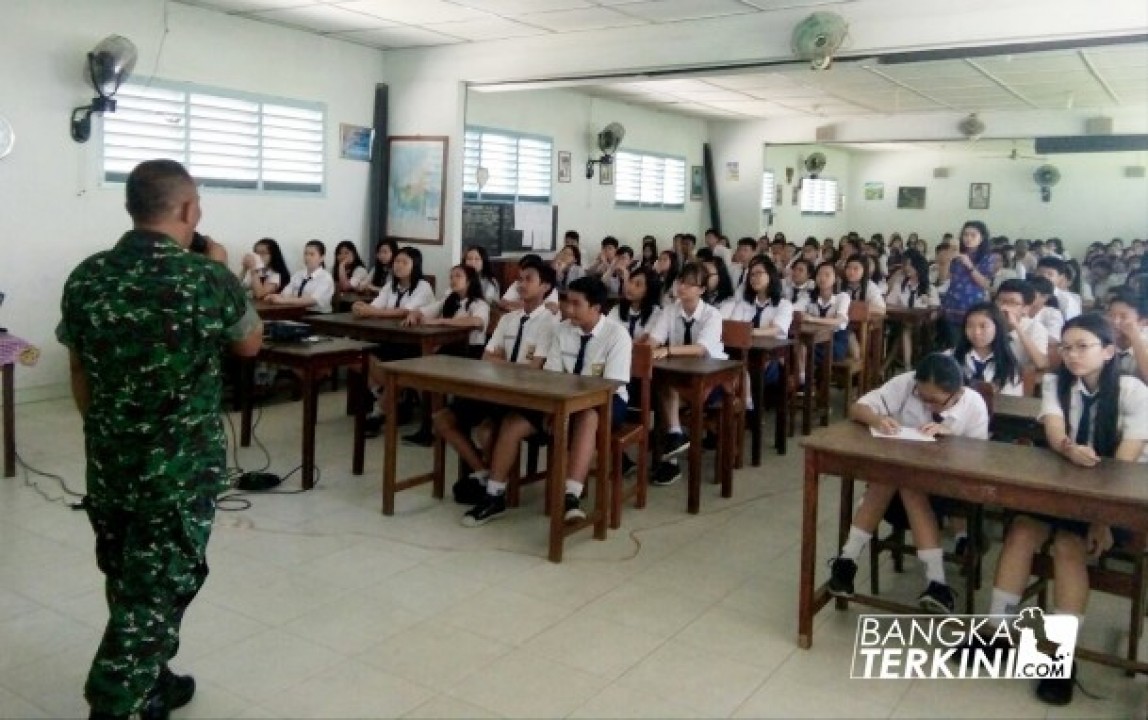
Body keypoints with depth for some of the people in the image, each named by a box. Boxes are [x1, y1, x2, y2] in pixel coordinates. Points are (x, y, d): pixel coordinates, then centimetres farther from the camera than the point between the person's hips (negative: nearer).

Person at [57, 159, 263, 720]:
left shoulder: (85, 279, -2)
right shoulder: (208, 281, -16)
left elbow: (79, 377, 8)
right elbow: (251, 345, 4)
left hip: (107, 466, 6)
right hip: (181, 471, -5)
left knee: (129, 587, 21)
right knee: (152, 598, 5)